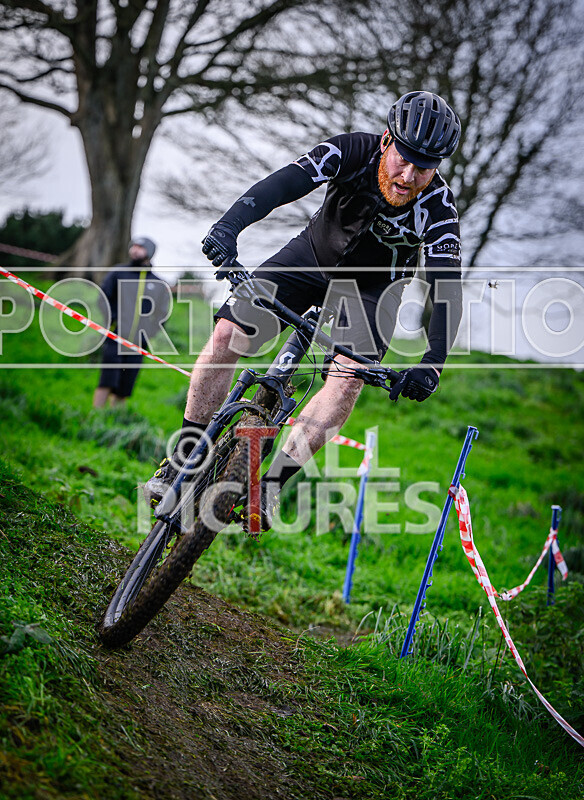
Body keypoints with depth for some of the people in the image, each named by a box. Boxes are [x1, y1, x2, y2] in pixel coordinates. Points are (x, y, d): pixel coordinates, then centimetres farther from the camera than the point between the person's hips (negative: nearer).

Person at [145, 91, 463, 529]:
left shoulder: (438, 209, -30)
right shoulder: (352, 152, -28)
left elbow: (448, 291, -37)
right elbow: (285, 183, -41)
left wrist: (432, 363, -53)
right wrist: (230, 225, -59)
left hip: (372, 286, -1)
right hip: (314, 255, 1)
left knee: (348, 379, -26)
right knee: (227, 333, -14)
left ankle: (272, 483, -14)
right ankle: (183, 462, -2)